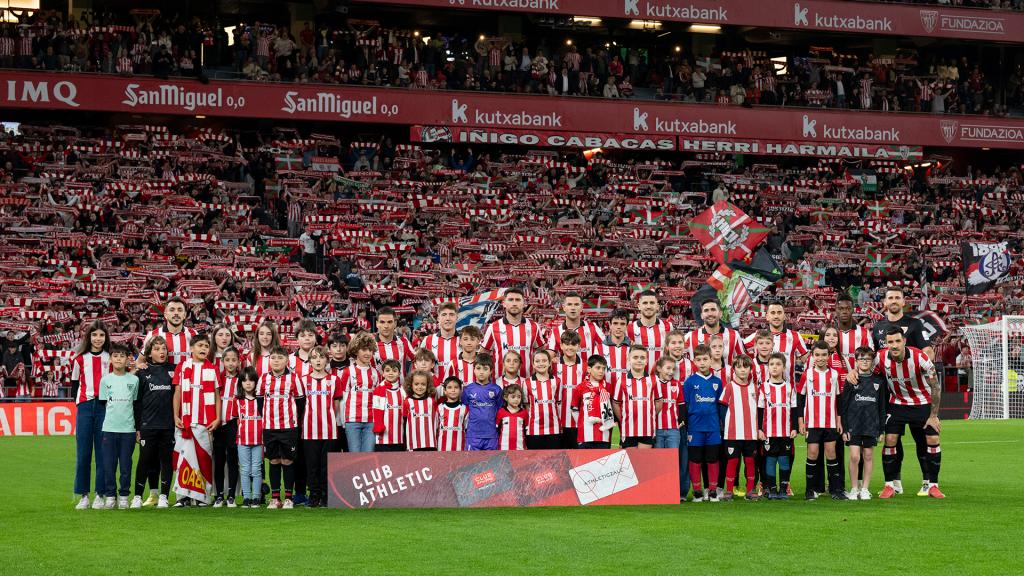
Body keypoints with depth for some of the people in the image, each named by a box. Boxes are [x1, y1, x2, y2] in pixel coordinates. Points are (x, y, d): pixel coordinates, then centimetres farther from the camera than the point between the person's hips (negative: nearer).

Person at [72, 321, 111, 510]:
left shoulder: (110, 358, 7)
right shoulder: (80, 359, 9)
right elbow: (74, 383, 13)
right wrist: (78, 402, 3)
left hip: (105, 407, -1)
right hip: (85, 406, 1)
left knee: (103, 452, -1)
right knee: (83, 452, -1)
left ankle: (100, 495, 4)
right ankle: (84, 496, 4)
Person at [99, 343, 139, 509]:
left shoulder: (134, 380, 5)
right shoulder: (105, 380, 6)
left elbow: (136, 405, 9)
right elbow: (102, 403, 9)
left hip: (128, 428, 0)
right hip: (109, 428, 0)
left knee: (126, 465, 2)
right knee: (109, 464, 0)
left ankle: (124, 496, 11)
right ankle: (110, 496, 9)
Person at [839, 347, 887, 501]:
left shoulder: (879, 381, 6)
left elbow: (882, 406, 9)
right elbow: (843, 405, 0)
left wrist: (882, 429, 6)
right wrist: (844, 428, -5)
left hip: (871, 425, 2)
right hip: (853, 425, -2)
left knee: (868, 456, 5)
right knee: (854, 456, -6)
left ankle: (865, 489, 13)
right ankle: (854, 489, 5)